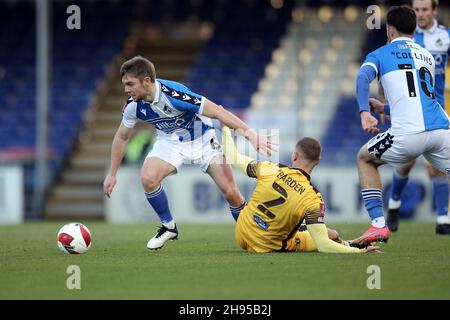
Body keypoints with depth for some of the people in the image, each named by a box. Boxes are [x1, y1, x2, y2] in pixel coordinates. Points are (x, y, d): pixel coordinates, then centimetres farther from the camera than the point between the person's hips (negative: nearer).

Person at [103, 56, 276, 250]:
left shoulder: (173, 94, -35)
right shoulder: (133, 106, -17)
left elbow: (217, 112, -31)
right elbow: (121, 137, 2)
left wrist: (250, 133, -34)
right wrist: (112, 174, 5)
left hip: (201, 139, -4)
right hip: (169, 142, 4)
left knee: (230, 192, -11)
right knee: (148, 179, -22)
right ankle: (168, 227, 0)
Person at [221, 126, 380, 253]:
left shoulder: (271, 170, -19)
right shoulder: (313, 199, -26)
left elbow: (233, 158, -3)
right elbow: (323, 245, -30)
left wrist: (225, 128, 13)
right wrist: (359, 251, -24)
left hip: (241, 234, 3)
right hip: (270, 247, -3)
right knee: (332, 235, 12)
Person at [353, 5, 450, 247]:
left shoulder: (380, 54, 13)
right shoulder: (427, 56, 27)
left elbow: (363, 77, -10)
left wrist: (365, 113, -20)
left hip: (408, 134, -3)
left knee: (365, 159, 22)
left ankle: (378, 224, 9)